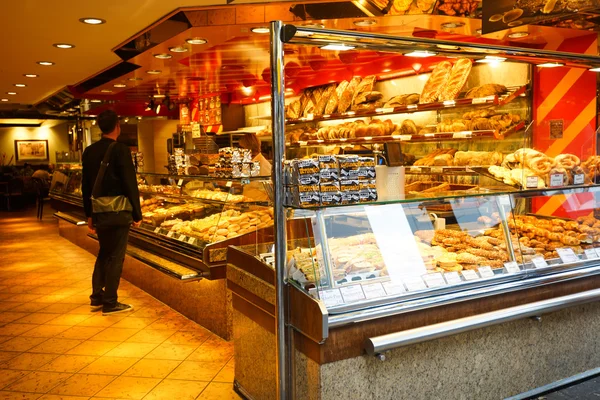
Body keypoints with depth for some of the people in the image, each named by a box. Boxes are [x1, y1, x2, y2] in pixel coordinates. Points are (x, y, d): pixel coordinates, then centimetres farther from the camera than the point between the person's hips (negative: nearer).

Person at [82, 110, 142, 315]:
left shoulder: (89, 151, 6)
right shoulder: (120, 150, -13)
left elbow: (86, 185, 11)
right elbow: (130, 184, -14)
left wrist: (89, 214, 17)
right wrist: (137, 214, -7)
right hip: (118, 212, -6)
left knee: (103, 253, 20)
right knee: (115, 257, 3)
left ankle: (97, 298, 25)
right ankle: (110, 303, 10)